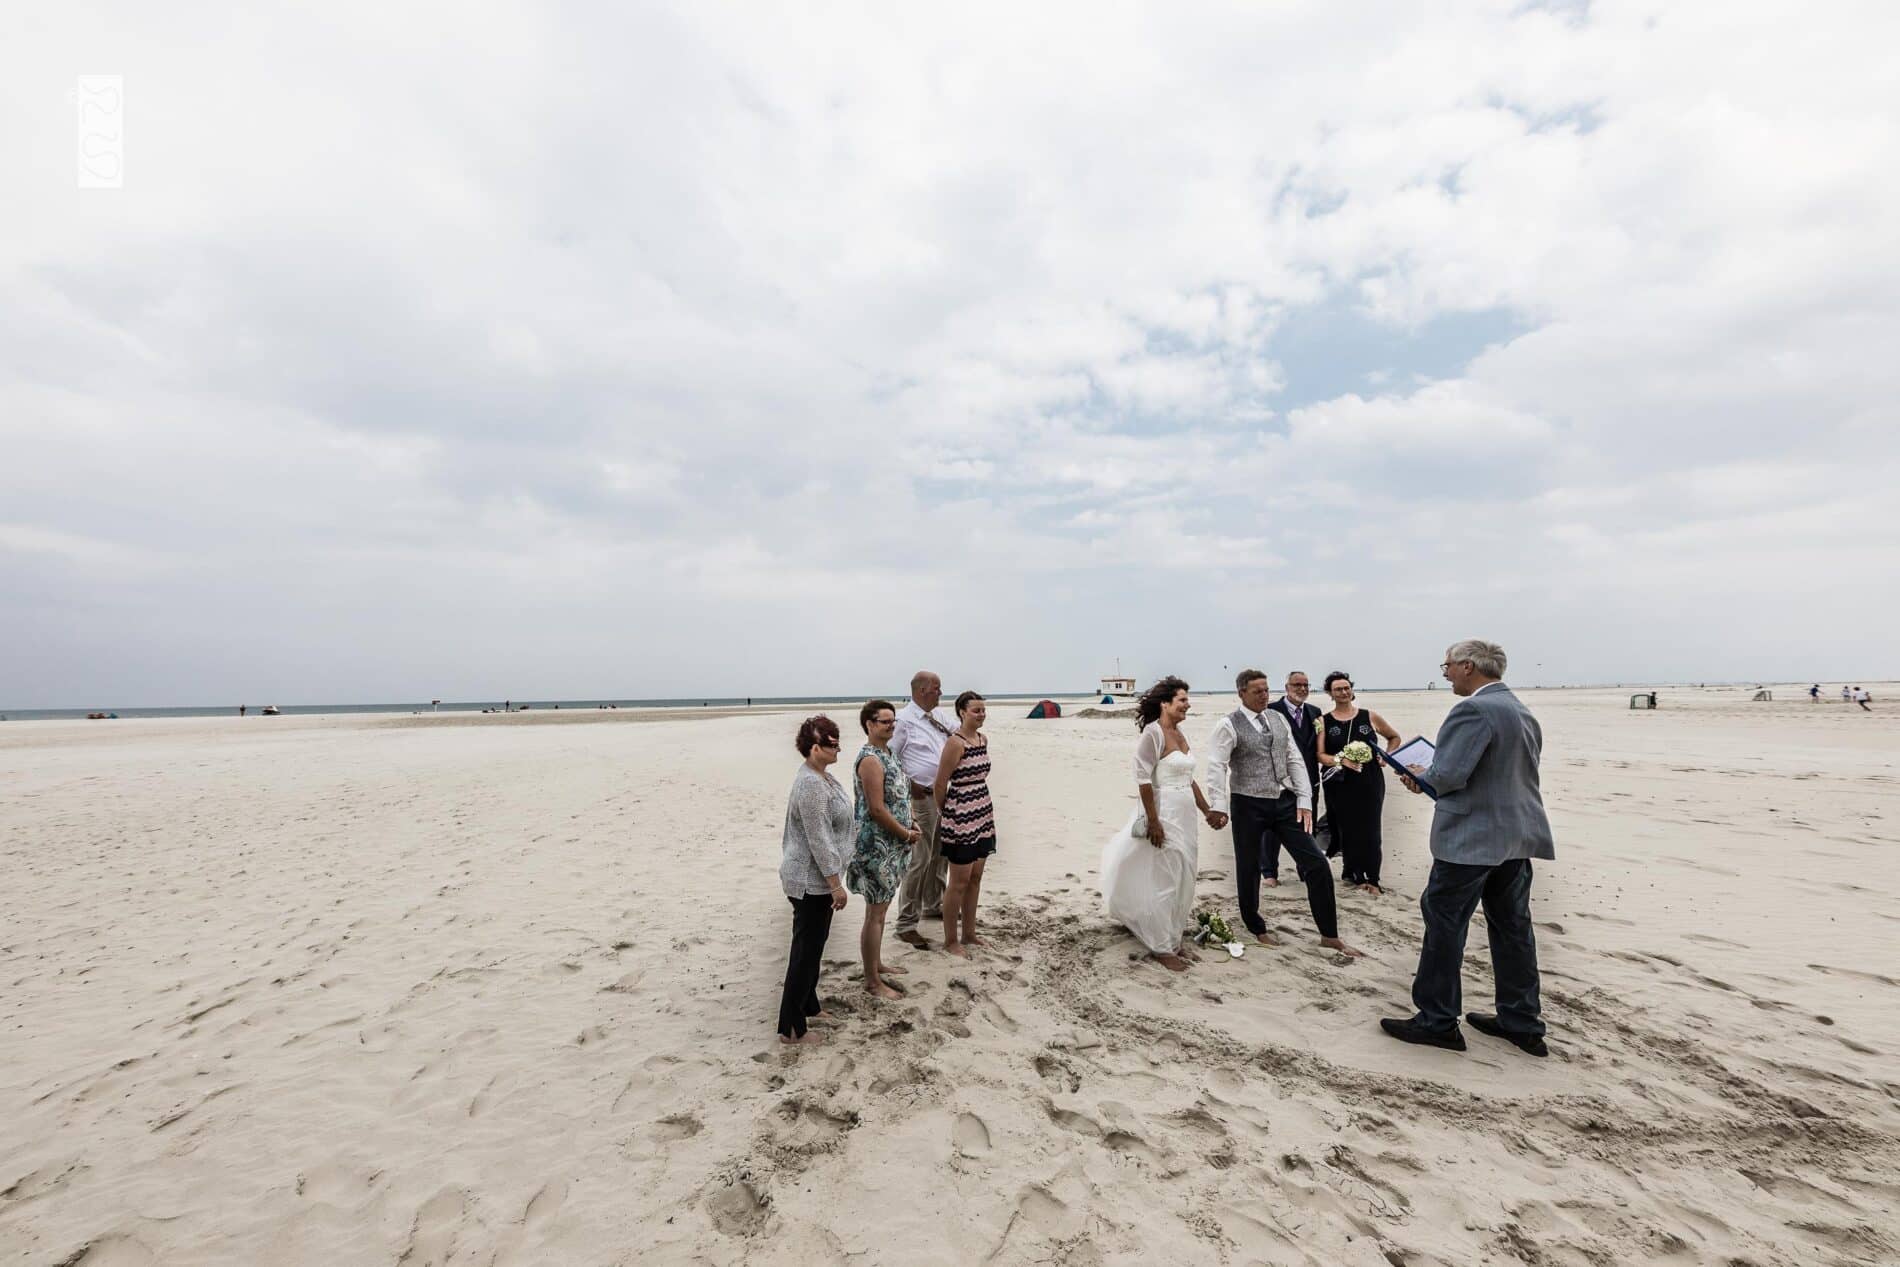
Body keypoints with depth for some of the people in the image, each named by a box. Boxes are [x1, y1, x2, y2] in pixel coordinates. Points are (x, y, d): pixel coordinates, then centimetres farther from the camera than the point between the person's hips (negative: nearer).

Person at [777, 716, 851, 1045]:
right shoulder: (811, 784, -25)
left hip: (814, 879, 10)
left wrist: (833, 881, 24)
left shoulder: (821, 775, 6)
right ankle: (791, 1028, 14)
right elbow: (819, 840, -25)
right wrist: (836, 885, -21)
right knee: (806, 950, 1)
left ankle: (809, 1007, 37)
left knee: (813, 945, 21)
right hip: (811, 881, -10)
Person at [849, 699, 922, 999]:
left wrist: (910, 826, 7)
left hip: (889, 845, 10)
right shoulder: (870, 760, -20)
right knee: (875, 913, 0)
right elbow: (877, 809, -23)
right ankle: (872, 981, 11)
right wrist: (907, 834, -13)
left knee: (879, 909, 20)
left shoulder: (886, 754, 10)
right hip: (876, 846, -10)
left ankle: (876, 964, 34)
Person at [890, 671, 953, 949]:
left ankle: (933, 905, 38)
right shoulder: (904, 720, -13)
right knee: (919, 859, -6)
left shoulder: (938, 718, 10)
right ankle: (906, 924, 2)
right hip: (921, 797, -8)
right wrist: (909, 783, -15)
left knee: (939, 854, 19)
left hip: (944, 795, 8)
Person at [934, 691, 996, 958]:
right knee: (959, 882, 2)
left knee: (975, 878, 15)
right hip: (961, 816, -8)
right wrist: (944, 813, 0)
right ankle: (950, 940, 15)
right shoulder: (955, 743, -17)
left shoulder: (984, 739, 7)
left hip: (983, 815, 8)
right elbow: (940, 784, -13)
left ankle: (968, 933, 28)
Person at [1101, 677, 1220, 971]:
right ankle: (1162, 947, 14)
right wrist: (1153, 821, -21)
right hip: (1164, 814, -8)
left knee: (1184, 880, 15)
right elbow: (1143, 779, -18)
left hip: (1186, 815, 8)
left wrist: (1208, 811, 18)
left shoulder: (1180, 734, 10)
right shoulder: (1153, 733, -14)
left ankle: (1176, 938, 30)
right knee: (1164, 881, 1)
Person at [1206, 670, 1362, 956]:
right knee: (1248, 869, 8)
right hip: (1249, 806, -5)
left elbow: (1294, 761, 8)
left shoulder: (1279, 719, 8)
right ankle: (1256, 929, 30)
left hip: (1285, 802, 5)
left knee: (1317, 864, 3)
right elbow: (1216, 767, -16)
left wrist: (1304, 800, 0)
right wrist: (1219, 807, -24)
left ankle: (1329, 935, 17)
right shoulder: (1229, 725, -10)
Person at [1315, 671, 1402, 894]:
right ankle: (1353, 872, 21)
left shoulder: (1369, 717, 3)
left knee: (1370, 830, 0)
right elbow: (1320, 755, -3)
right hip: (1340, 784, 0)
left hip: (1369, 781, 0)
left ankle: (1372, 878, 9)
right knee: (1348, 829, 5)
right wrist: (1341, 760, -19)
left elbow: (1394, 737, 16)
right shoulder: (1325, 722, 2)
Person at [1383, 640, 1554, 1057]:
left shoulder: (1474, 710, -18)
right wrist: (1430, 778, 17)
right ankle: (1522, 1022, 25)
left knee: (1444, 923, 0)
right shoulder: (1523, 712, 13)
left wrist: (1421, 777, -2)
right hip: (1517, 836, 10)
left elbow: (1449, 774, -23)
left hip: (1471, 838, -9)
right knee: (1512, 926, 16)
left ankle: (1436, 1020, 8)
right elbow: (1509, 774, 19)